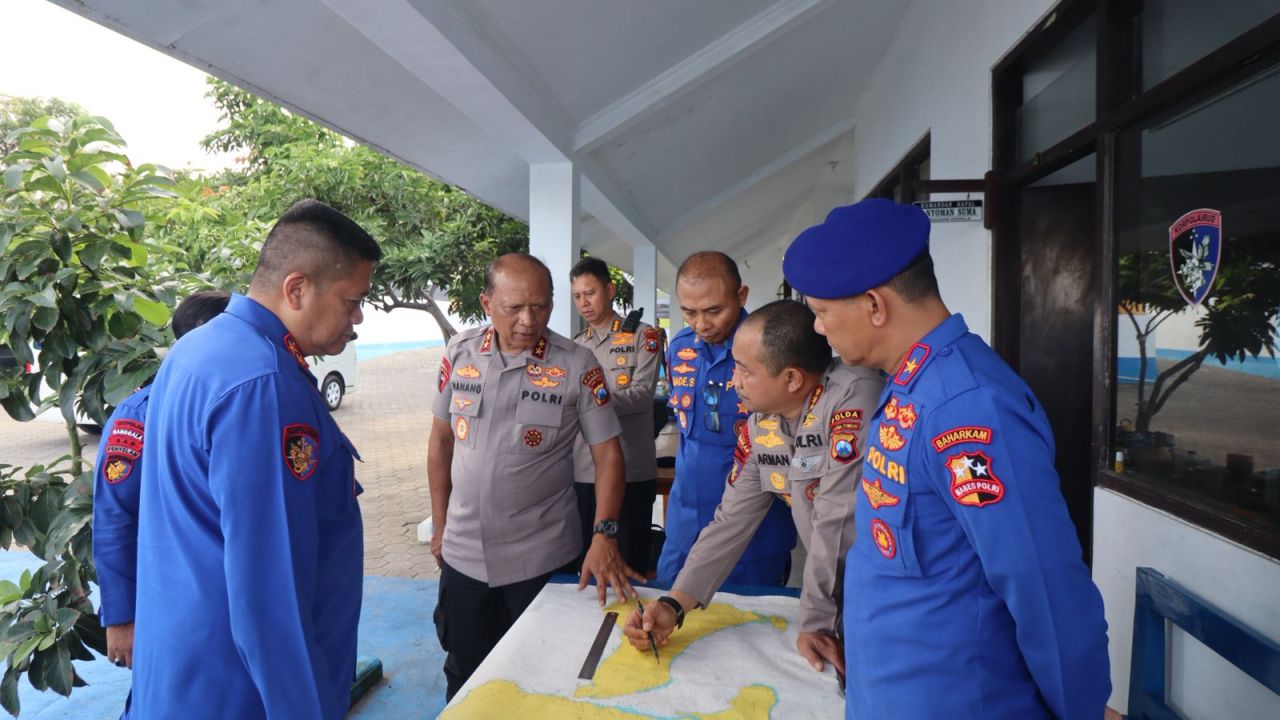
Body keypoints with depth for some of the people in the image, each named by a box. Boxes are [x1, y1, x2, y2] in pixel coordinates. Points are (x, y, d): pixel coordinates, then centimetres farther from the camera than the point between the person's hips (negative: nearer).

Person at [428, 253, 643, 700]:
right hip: (463, 554, 3)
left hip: (542, 558, -2)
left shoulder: (578, 366, -12)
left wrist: (604, 535, -22)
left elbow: (607, 453, -10)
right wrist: (440, 526, 9)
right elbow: (441, 441, 7)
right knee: (465, 674, 21)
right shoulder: (459, 353, -3)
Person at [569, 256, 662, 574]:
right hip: (582, 471, 5)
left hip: (631, 471, -4)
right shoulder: (575, 346, 16)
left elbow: (642, 395, -13)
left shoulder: (643, 336, 0)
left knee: (630, 566, 5)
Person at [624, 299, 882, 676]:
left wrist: (816, 622, -19)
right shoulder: (758, 427, -3)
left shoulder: (854, 397, -26)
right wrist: (674, 605, -8)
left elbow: (837, 523, -26)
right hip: (842, 596, 6)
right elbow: (731, 523, 0)